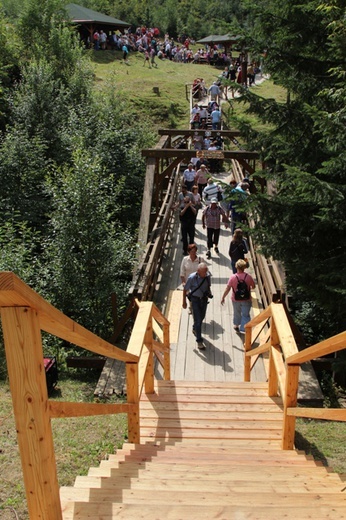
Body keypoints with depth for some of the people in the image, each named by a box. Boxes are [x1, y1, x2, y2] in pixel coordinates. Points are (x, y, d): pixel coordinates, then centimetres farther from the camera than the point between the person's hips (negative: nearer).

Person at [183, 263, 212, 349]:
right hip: (195, 300, -5)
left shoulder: (207, 276, -11)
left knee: (202, 317, 23)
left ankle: (195, 329, 52)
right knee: (198, 320, -7)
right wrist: (184, 302, -7)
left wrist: (209, 294, 9)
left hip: (204, 299, 5)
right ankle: (199, 341, 1)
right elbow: (185, 290, -11)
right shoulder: (192, 278, -22)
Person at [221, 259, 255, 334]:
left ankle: (236, 325, 45)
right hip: (246, 300, -1)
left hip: (236, 300, 1)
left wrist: (223, 298, 0)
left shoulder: (233, 277, -16)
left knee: (237, 313, 24)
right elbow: (253, 286, 1)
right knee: (245, 315, 8)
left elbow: (227, 289, -12)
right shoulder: (248, 277, -14)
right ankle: (244, 329, 1)